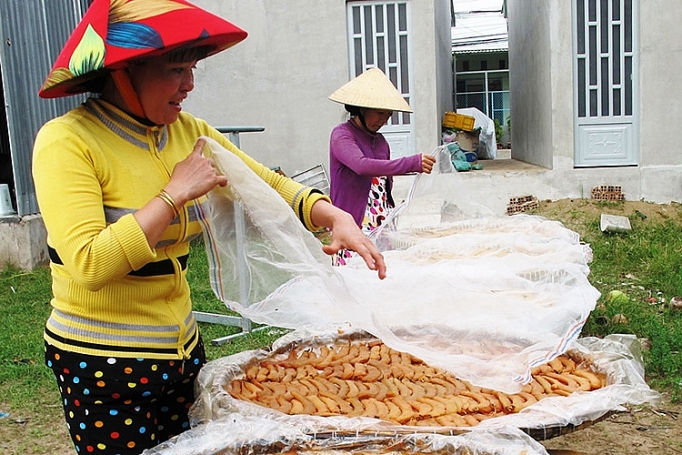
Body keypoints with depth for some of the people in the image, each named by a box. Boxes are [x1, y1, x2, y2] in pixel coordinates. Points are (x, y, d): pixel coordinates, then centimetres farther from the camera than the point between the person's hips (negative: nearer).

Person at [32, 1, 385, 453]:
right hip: (104, 365, -6)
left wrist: (337, 218, -10)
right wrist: (175, 194, -22)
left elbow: (269, 185, 7)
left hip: (183, 346, 6)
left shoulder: (188, 132, 2)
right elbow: (88, 265, -26)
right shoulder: (68, 141, -17)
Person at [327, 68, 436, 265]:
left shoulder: (380, 141, 15)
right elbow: (361, 165, -26)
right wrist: (412, 163, -30)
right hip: (354, 226, -6)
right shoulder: (341, 134, -6)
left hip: (383, 226, 7)